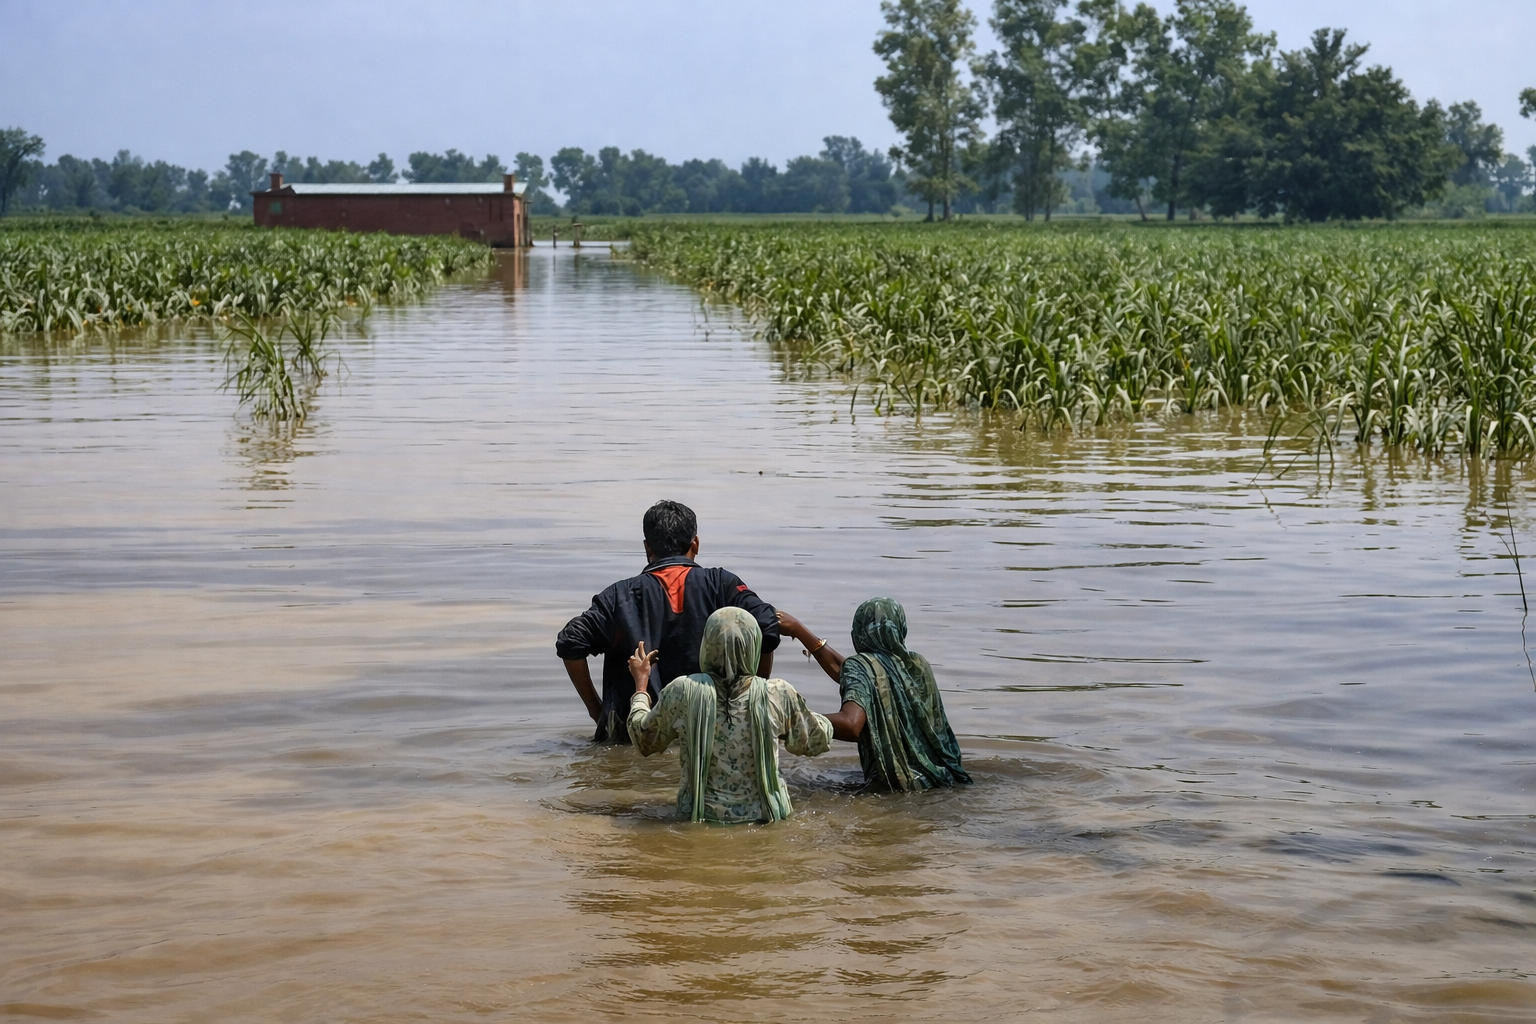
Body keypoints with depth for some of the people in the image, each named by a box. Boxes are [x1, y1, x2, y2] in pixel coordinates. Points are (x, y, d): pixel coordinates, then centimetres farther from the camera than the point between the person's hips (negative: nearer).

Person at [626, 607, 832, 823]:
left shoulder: (683, 692, -10)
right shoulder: (778, 695, -10)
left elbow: (643, 740, 7)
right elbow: (818, 741, 7)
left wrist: (641, 685, 21)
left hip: (699, 816, 1)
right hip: (764, 817, -1)